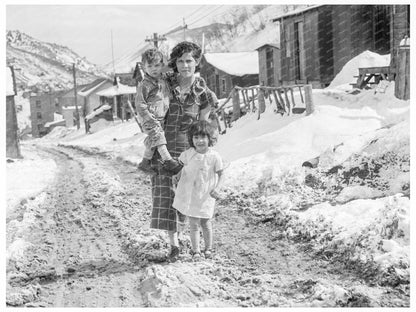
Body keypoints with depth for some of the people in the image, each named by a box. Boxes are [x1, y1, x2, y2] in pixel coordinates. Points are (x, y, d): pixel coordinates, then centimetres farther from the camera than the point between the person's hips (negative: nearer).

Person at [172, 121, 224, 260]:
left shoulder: (214, 156, -13)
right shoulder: (188, 154, -8)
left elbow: (220, 174, -2)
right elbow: (183, 167, 13)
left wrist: (215, 189, -10)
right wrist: (177, 177, 2)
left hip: (205, 195, -1)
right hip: (189, 194, 1)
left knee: (205, 223, 10)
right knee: (194, 224, 4)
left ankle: (208, 248, 30)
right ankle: (196, 251, 15)